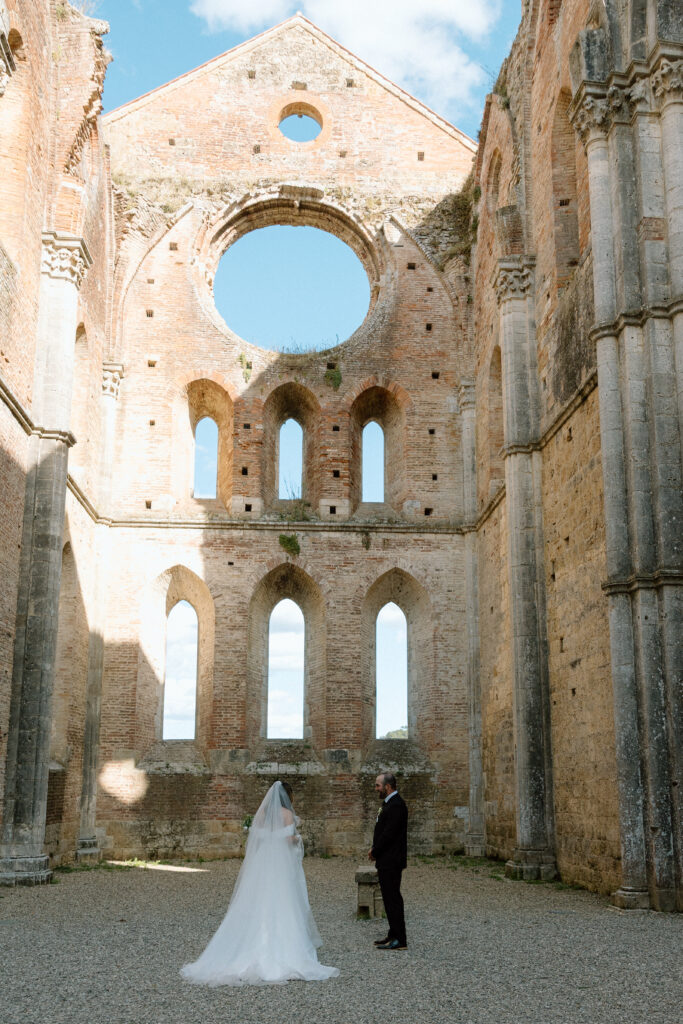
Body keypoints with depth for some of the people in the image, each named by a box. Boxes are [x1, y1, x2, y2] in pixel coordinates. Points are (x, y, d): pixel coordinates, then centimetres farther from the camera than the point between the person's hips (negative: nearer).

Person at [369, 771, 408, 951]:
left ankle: (399, 940, -1)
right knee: (390, 898, 15)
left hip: (391, 861, -10)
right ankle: (393, 935, 23)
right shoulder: (388, 802, 14)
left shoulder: (396, 805, -19)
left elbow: (388, 834, -23)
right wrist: (375, 850, 5)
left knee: (393, 898, -6)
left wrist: (375, 852, -11)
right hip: (386, 860, 10)